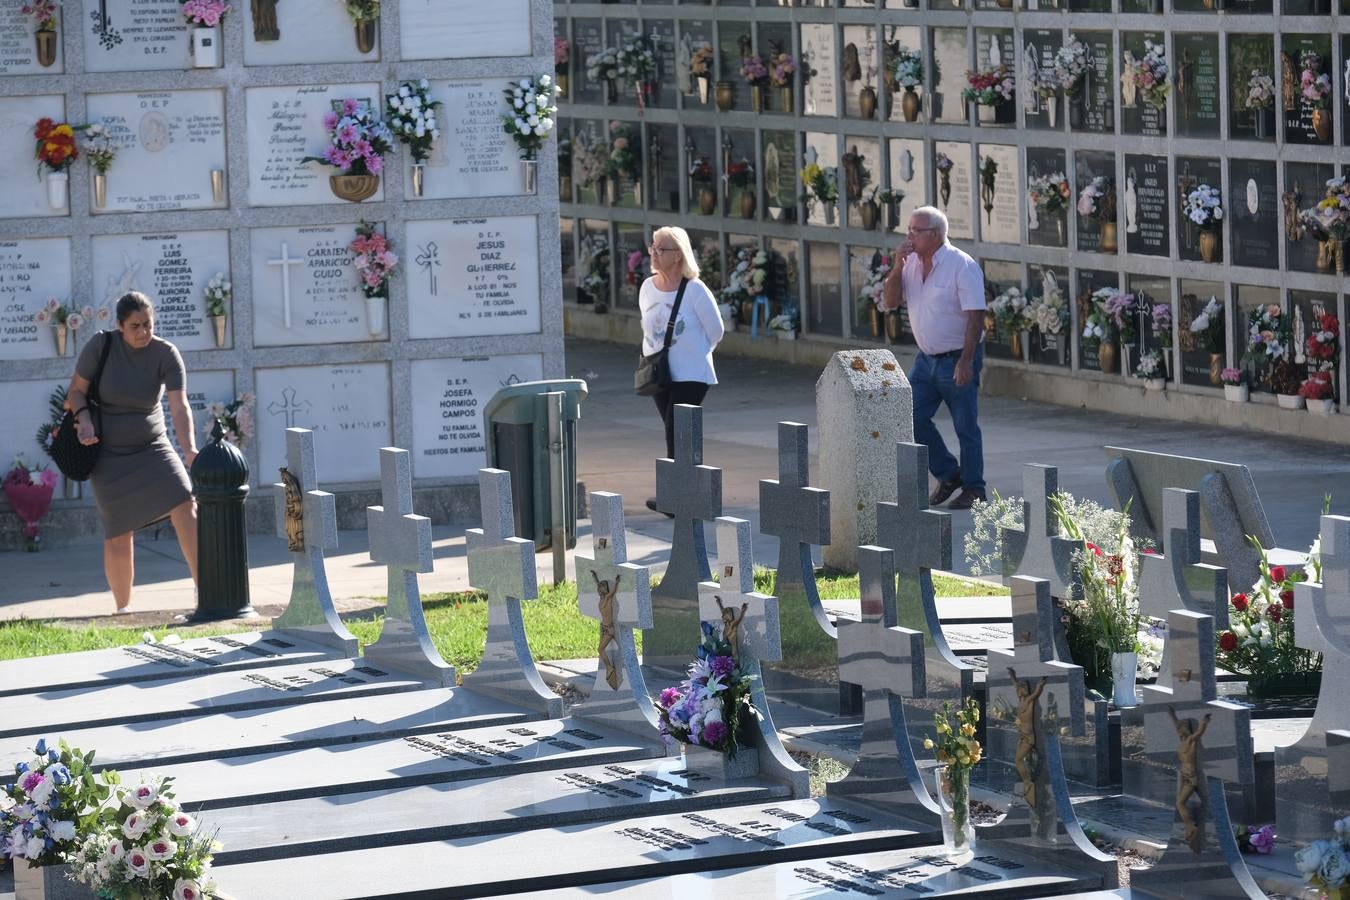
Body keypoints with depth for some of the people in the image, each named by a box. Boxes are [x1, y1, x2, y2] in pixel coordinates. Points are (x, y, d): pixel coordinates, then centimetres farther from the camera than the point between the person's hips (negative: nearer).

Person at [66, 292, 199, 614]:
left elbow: (179, 407, -21)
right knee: (118, 534, -3)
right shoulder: (101, 345, -13)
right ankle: (123, 608, 13)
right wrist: (84, 418, -23)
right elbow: (76, 391, -2)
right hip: (108, 453, -1)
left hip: (151, 447, 1)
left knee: (185, 508, -18)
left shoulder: (166, 354, -12)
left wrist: (190, 450, -36)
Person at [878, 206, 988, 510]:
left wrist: (966, 361, -25)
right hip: (927, 359, 7)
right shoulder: (912, 263, 6)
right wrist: (899, 265, -9)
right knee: (913, 417, 3)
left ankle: (973, 488, 11)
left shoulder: (962, 265, -15)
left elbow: (976, 316, -19)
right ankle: (948, 475, 18)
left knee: (966, 427, 0)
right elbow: (889, 302, 4)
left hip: (958, 358, -7)